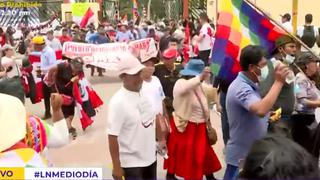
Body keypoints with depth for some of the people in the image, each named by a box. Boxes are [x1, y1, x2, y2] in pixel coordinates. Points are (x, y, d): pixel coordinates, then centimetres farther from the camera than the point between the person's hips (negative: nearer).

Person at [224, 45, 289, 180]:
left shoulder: (250, 84, 6)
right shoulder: (241, 88, -25)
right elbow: (261, 110, -43)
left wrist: (269, 116, 3)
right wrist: (278, 82, -34)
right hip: (241, 156, -9)